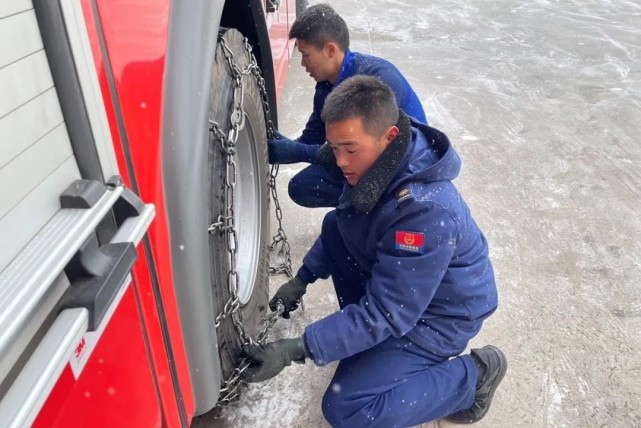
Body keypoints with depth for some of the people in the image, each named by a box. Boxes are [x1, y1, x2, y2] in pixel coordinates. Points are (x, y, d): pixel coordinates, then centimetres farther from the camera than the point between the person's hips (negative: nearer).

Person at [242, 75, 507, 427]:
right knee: (335, 226, -1)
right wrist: (302, 279, -1)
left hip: (438, 314, -8)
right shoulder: (371, 164, -11)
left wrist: (296, 350, -33)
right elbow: (341, 226, 7)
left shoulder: (426, 211, -37)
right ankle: (362, 330, 11)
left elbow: (384, 315, -32)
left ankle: (471, 376, 2)